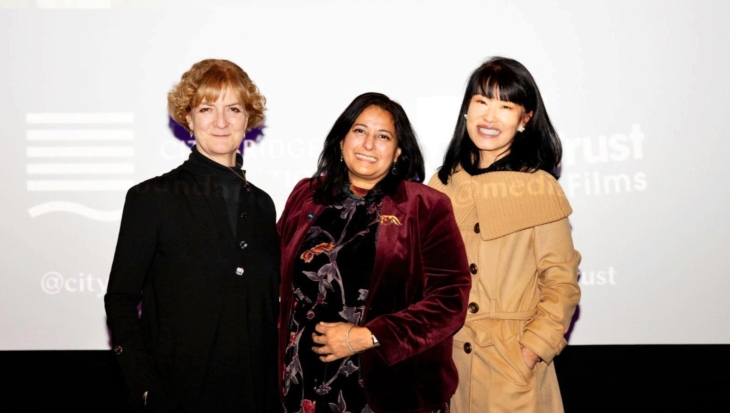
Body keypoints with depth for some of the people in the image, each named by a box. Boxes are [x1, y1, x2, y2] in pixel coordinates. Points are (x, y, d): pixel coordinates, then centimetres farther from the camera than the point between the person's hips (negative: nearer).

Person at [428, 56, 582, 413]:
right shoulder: (443, 184, 4)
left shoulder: (539, 188, -8)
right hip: (447, 364, 4)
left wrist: (533, 350, -14)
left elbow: (561, 282, -6)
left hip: (515, 371, -3)